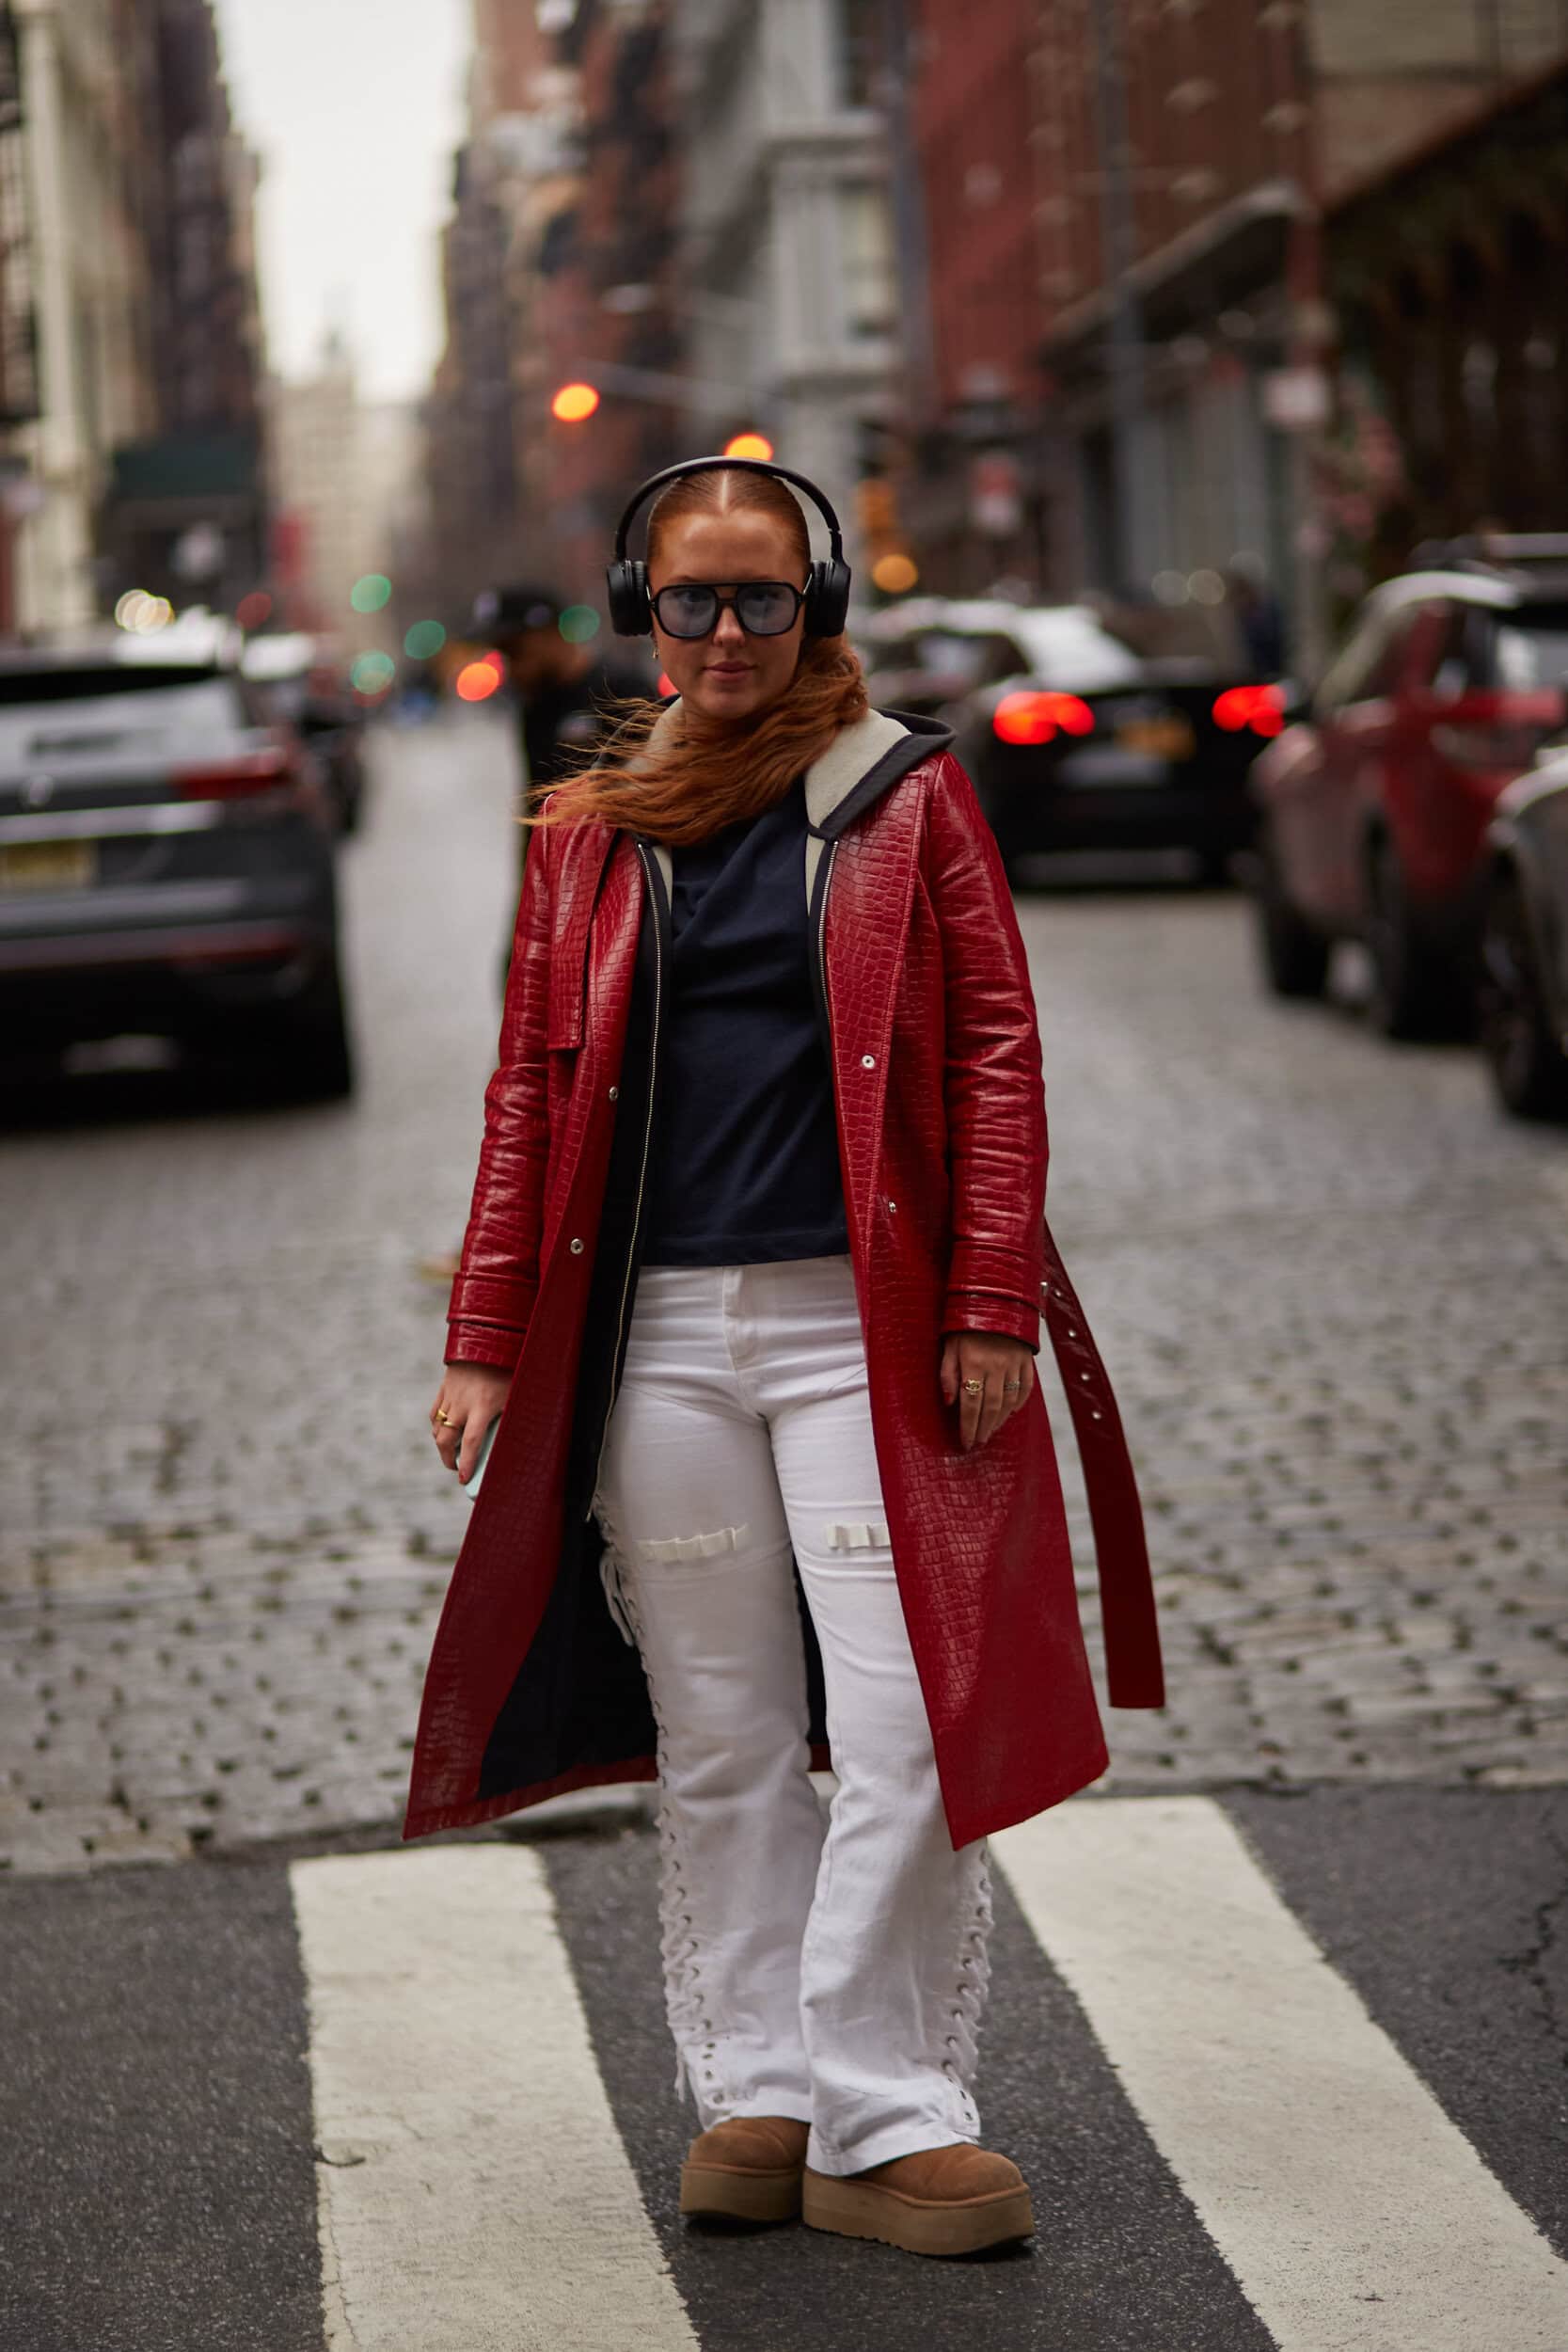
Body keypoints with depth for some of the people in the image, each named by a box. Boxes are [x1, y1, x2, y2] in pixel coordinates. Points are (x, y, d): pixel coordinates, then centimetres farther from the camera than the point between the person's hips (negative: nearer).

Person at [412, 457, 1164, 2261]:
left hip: (865, 1328, -3)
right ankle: (758, 2090, 19)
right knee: (721, 1738, 8)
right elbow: (532, 1088, 13)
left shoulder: (907, 798, 5)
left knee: (906, 1733, -7)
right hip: (657, 1335, 3)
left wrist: (991, 1306, -7)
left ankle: (879, 2119, 1)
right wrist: (485, 1343, 7)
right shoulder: (591, 831, 12)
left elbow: (996, 1052, 1)